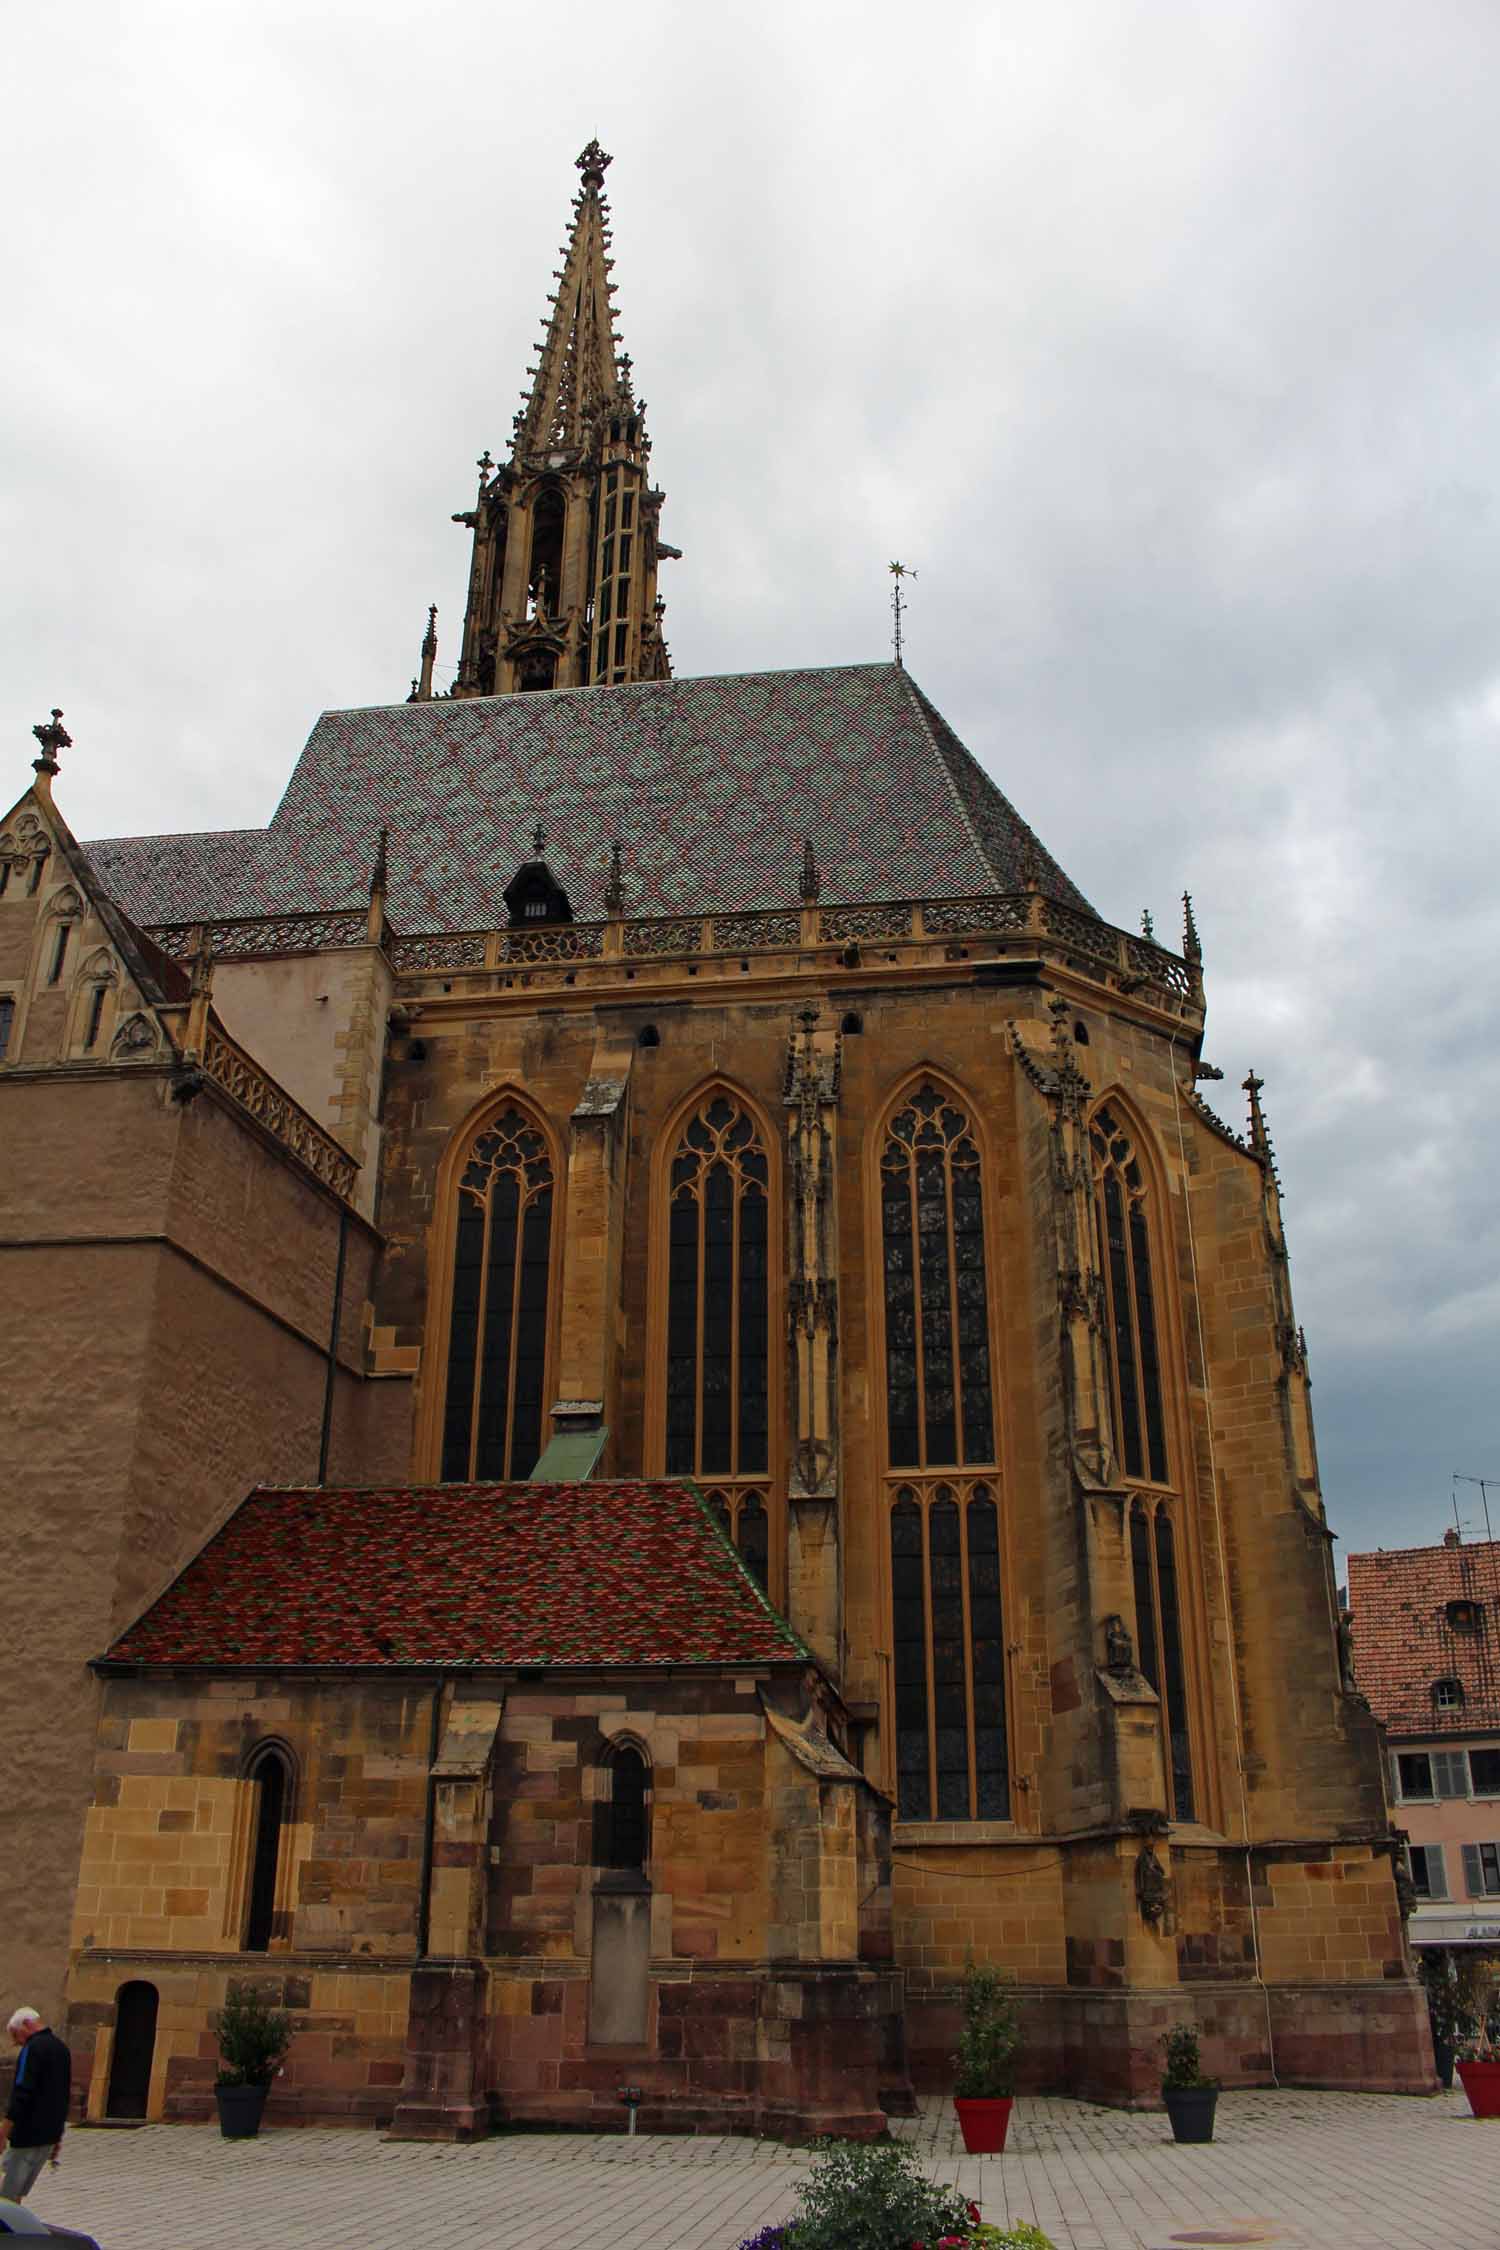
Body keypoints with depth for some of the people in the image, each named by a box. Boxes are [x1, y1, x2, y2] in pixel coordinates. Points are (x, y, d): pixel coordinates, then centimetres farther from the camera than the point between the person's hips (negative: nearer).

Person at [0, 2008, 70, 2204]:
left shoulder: (32, 2049, -12)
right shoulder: (61, 2048, 15)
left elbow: (21, 2095, -20)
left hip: (28, 2135, -8)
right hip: (50, 2135, 9)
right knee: (19, 2193, 16)